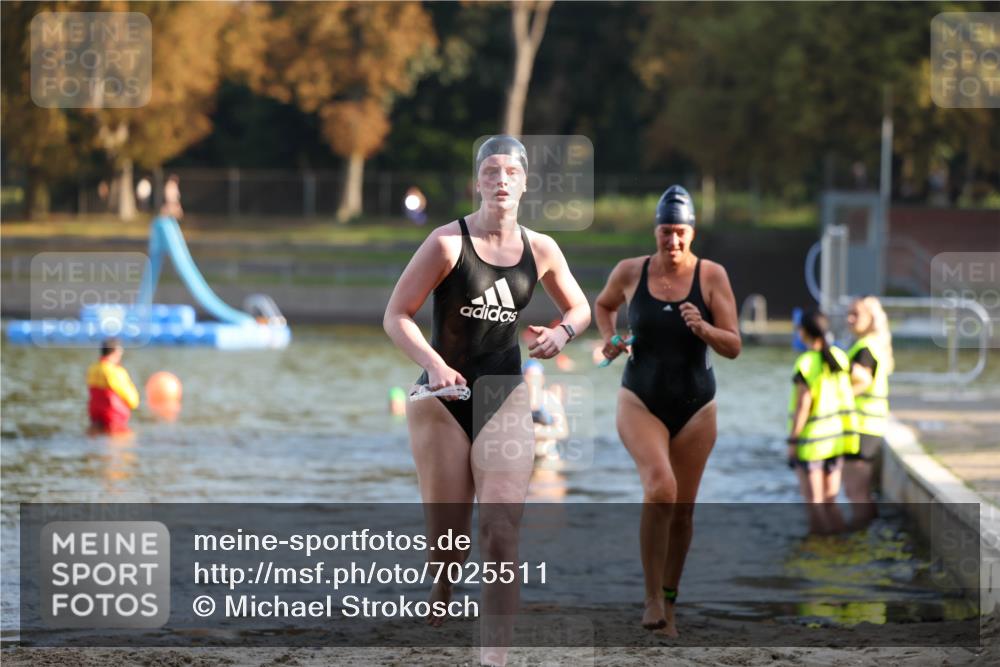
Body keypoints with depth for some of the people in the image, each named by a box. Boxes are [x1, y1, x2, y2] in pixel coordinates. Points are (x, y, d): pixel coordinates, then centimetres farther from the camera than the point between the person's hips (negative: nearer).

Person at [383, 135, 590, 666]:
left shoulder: (540, 249, 3)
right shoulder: (448, 242, -8)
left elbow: (580, 308, 18)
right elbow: (396, 315, -8)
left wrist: (561, 332, -5)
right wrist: (434, 365, -23)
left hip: (505, 397, 2)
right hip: (443, 397, -2)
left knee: (501, 530, -13)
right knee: (446, 537, 2)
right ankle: (435, 616, 31)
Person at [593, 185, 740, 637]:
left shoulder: (712, 276, -7)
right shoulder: (630, 273, -4)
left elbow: (733, 348, -7)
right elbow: (603, 305, 19)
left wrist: (704, 329, -26)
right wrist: (609, 338, 0)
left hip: (695, 408, 1)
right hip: (640, 403, -1)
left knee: (682, 510, 9)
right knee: (660, 488, -25)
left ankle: (669, 603, 27)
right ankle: (652, 598, -18)